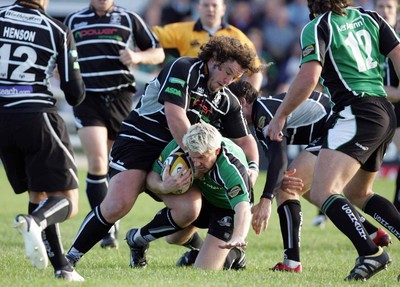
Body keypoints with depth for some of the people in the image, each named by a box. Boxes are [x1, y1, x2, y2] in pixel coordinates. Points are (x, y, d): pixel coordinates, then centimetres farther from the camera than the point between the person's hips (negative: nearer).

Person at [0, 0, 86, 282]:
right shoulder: (58, 31, -3)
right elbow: (75, 94, -1)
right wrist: (78, 89, 22)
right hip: (37, 118, -4)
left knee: (39, 197, 19)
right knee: (67, 203, 1)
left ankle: (61, 266, 10)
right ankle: (33, 223, -32)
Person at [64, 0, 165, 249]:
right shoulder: (74, 21, 12)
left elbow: (158, 53, 11)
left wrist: (138, 56, -9)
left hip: (120, 98, 1)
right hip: (87, 97, -1)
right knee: (97, 162, -15)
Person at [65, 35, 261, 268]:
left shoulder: (228, 102, 10)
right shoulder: (184, 69, -11)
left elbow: (245, 139, 18)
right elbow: (175, 117, -21)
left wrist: (253, 167, -3)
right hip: (138, 142, -6)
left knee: (189, 210, -21)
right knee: (118, 206, -26)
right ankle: (72, 256, -9)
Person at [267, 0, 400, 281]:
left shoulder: (317, 28, -5)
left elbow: (309, 76, -15)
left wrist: (280, 115, -5)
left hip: (358, 115, -9)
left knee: (322, 192, -18)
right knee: (358, 193, 26)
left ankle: (370, 252, -34)